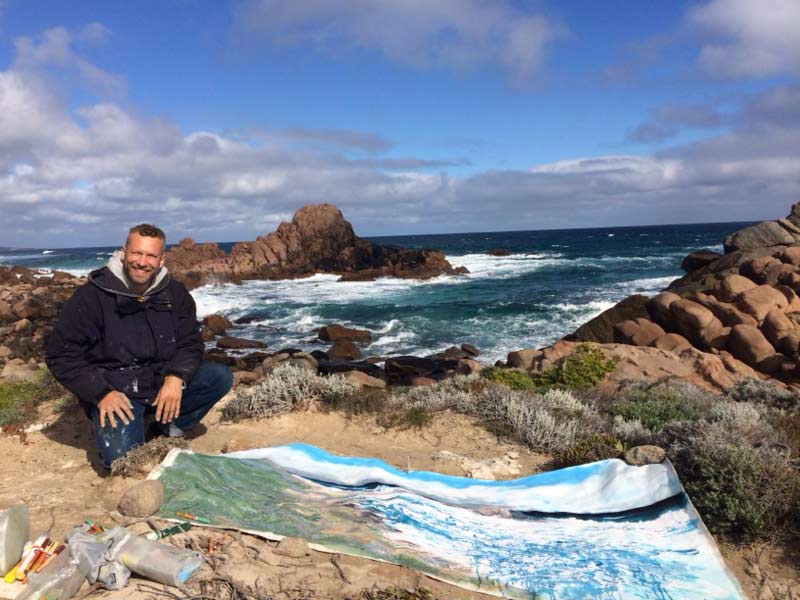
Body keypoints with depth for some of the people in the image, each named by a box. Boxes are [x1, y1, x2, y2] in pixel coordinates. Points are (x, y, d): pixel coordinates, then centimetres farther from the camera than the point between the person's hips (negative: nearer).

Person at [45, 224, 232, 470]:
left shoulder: (175, 293, 0)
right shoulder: (91, 296, -12)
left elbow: (190, 342, 2)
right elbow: (59, 353, -10)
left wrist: (176, 377, -19)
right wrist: (102, 393, -19)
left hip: (162, 382, 4)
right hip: (114, 392, -4)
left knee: (221, 376, -15)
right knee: (121, 458, -25)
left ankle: (167, 429, -1)